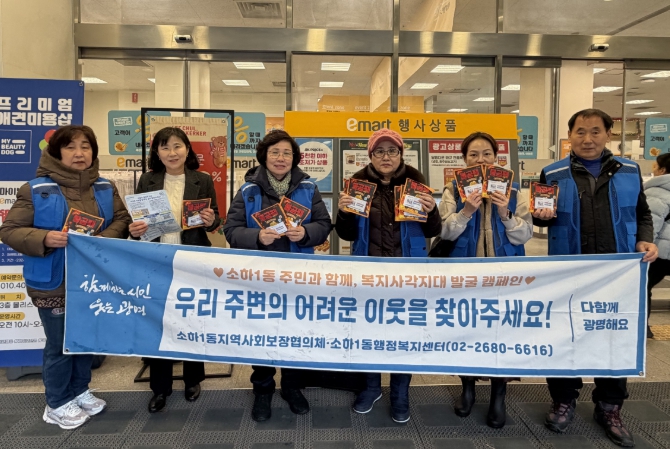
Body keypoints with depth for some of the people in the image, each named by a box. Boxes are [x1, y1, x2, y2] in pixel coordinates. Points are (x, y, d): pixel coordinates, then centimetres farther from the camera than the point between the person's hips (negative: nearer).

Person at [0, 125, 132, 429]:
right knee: (60, 344, 9)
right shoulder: (36, 190, -10)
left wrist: (105, 238, -16)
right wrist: (45, 239, -26)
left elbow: (121, 220, 4)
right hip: (55, 284, -5)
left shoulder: (105, 188, 4)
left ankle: (79, 391, 40)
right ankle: (57, 404, 29)